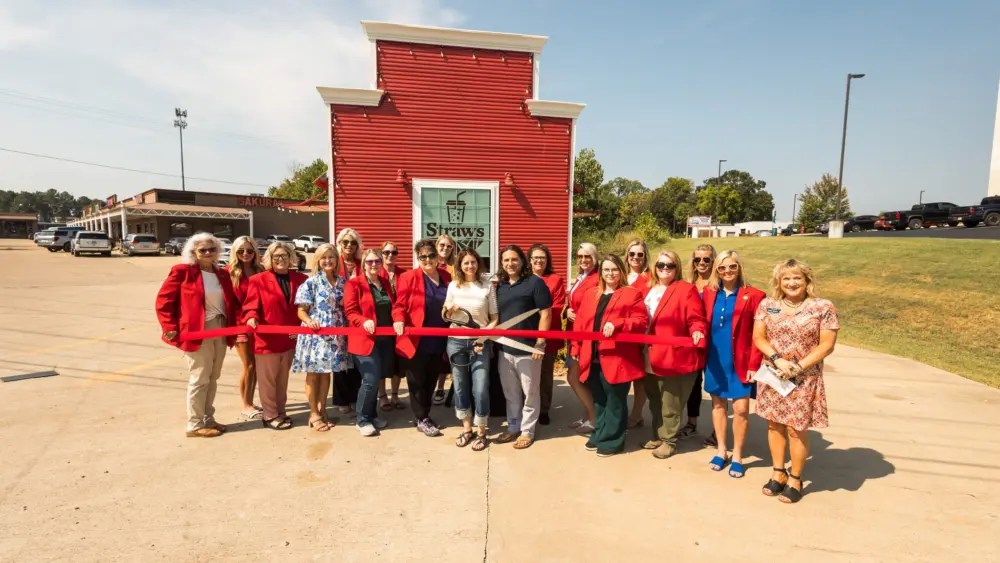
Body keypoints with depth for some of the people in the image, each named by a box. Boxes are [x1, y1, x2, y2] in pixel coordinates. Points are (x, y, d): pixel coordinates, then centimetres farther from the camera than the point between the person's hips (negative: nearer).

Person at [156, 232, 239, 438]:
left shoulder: (222, 275, 11)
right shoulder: (182, 271, -8)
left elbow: (232, 302, 15)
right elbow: (163, 300, -8)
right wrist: (169, 327, -14)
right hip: (197, 333, -6)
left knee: (212, 378, 13)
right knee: (199, 379, -1)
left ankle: (207, 419, 25)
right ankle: (195, 425, 11)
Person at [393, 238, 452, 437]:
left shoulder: (447, 278, 7)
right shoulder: (408, 277, -5)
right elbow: (399, 305, -10)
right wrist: (399, 320, -27)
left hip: (438, 342, 4)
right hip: (415, 342, -4)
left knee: (431, 381, 17)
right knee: (417, 382, 7)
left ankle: (426, 415, 33)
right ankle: (422, 420, 21)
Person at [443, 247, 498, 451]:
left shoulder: (487, 286, -2)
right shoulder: (453, 285, 4)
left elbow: (495, 318, 0)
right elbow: (445, 317, 10)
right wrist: (450, 310, -12)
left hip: (479, 342, -2)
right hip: (456, 342, 3)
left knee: (480, 389, -3)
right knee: (460, 387, 10)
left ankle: (481, 433, 15)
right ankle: (467, 429, 28)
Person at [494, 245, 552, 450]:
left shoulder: (535, 282, -8)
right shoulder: (500, 286, 10)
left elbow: (546, 314, -10)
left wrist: (540, 344, -14)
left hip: (528, 349, -5)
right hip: (505, 349, 6)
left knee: (529, 393, 8)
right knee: (510, 393, 17)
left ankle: (527, 431, 23)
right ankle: (513, 427, 32)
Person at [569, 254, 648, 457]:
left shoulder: (632, 294, -1)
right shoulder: (590, 294, 14)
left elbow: (642, 321, -10)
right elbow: (580, 323, 13)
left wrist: (617, 325, -24)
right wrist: (576, 348, 8)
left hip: (616, 357, -5)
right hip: (592, 356, 5)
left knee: (615, 400, 5)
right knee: (599, 399, 17)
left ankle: (612, 440, 18)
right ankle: (600, 434, 31)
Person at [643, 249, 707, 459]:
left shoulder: (687, 289, -5)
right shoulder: (648, 289, 13)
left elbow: (695, 319, -11)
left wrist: (697, 331, -30)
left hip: (674, 355, -6)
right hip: (651, 356, 6)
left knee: (670, 403, 6)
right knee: (655, 401, 18)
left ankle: (669, 441, 21)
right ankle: (658, 436, 33)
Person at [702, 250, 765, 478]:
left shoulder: (753, 296, -8)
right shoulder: (709, 293, 3)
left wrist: (754, 364, -12)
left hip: (740, 361, -3)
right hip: (715, 359, 3)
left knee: (741, 408, 0)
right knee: (718, 404, 13)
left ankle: (737, 456, 20)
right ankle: (721, 450, 29)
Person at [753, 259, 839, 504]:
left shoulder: (823, 307, -7)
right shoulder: (767, 305, 1)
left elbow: (827, 345, -9)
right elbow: (758, 337, 0)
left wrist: (799, 366, -16)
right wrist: (777, 359, -16)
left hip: (804, 379, -3)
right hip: (772, 375, 3)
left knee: (797, 429, 3)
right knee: (775, 424, 12)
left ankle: (795, 479, 22)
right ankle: (778, 473, 28)